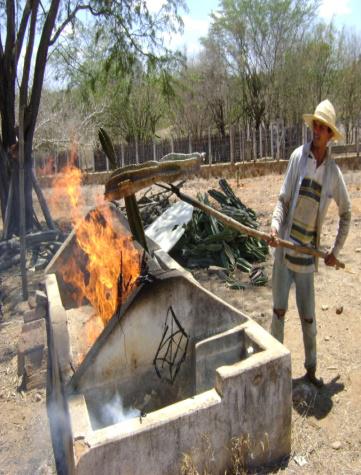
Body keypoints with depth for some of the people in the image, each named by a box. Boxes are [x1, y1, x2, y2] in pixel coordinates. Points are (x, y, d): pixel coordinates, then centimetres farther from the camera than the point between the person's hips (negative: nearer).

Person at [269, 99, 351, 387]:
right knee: (279, 310, 6)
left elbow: (347, 214, 11)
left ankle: (311, 369, 29)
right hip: (285, 246, -1)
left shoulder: (334, 172, -2)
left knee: (308, 317, 10)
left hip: (308, 254, 1)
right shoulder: (298, 156, -4)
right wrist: (275, 225, -19)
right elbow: (283, 199, -1)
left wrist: (336, 250, 7)